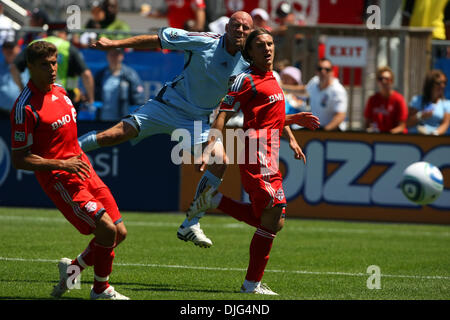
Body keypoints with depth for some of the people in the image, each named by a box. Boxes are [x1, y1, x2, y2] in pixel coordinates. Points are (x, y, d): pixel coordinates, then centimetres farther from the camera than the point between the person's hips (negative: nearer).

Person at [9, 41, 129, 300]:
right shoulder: (25, 107, -16)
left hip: (82, 170, 8)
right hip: (58, 179, -8)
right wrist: (62, 164, -20)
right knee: (106, 229, -17)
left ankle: (72, 268, 23)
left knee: (119, 233, 4)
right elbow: (19, 159, -16)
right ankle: (101, 290, 3)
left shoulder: (60, 92, 10)